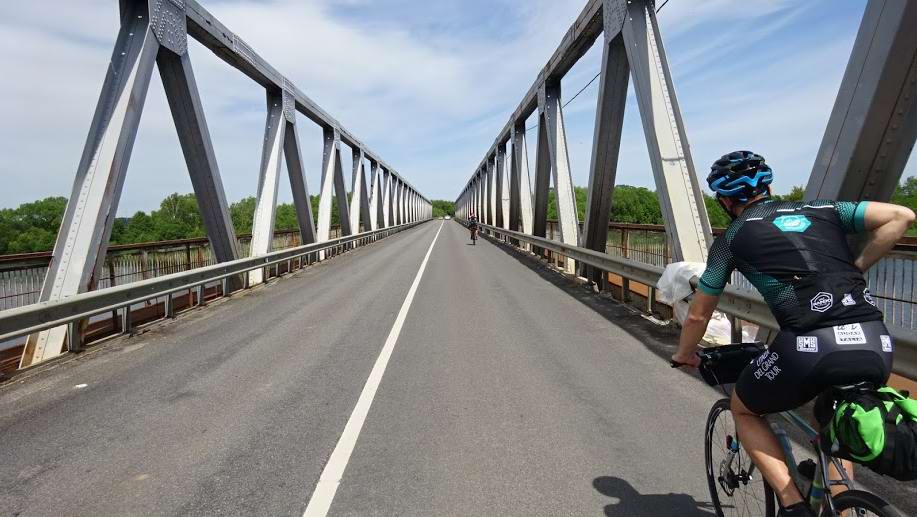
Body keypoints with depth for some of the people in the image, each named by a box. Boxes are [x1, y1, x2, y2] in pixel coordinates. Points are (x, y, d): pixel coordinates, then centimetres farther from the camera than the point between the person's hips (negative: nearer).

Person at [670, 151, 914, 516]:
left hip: (810, 345, -5)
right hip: (877, 345, 5)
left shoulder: (733, 237, 13)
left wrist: (684, 355, 36)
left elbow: (698, 315, 18)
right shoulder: (820, 209, 22)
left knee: (743, 409, 23)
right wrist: (853, 270, 19)